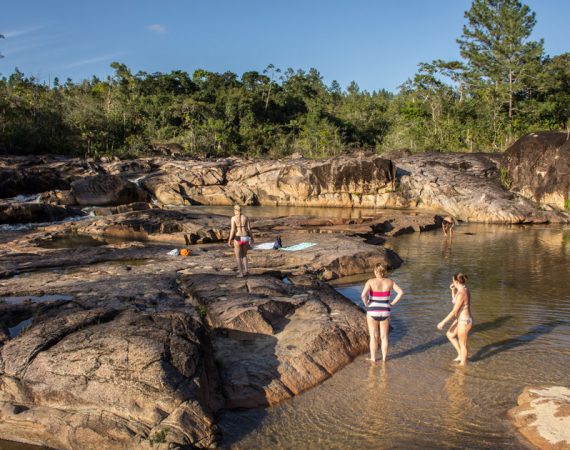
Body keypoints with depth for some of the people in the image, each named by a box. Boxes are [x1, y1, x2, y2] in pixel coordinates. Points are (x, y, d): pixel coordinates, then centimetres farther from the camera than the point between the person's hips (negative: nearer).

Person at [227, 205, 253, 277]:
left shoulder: (233, 218, -8)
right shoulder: (246, 217, 2)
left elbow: (232, 230, -13)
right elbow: (249, 229, 1)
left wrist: (229, 240, -5)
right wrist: (251, 238, 14)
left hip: (237, 239, -3)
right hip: (245, 238, 4)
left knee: (238, 257, 11)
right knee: (244, 255, 22)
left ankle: (241, 273, 11)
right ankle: (246, 270, 9)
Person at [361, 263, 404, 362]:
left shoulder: (370, 282, -14)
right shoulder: (390, 282, -5)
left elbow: (363, 295, -27)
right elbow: (401, 292, -11)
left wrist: (366, 304, -9)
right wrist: (392, 303, -2)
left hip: (373, 312, -2)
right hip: (385, 312, 2)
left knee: (373, 337, 11)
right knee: (384, 337, 16)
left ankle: (373, 359, 18)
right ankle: (384, 358, 22)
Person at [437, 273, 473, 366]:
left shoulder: (461, 294, -29)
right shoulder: (464, 289, 1)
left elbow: (454, 312, -25)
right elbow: (455, 301, 18)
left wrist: (443, 322, -17)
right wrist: (453, 290, 3)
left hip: (464, 321, -10)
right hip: (463, 319, 10)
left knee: (462, 345, 11)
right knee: (450, 335, 24)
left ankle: (463, 364, 30)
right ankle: (460, 355, 33)